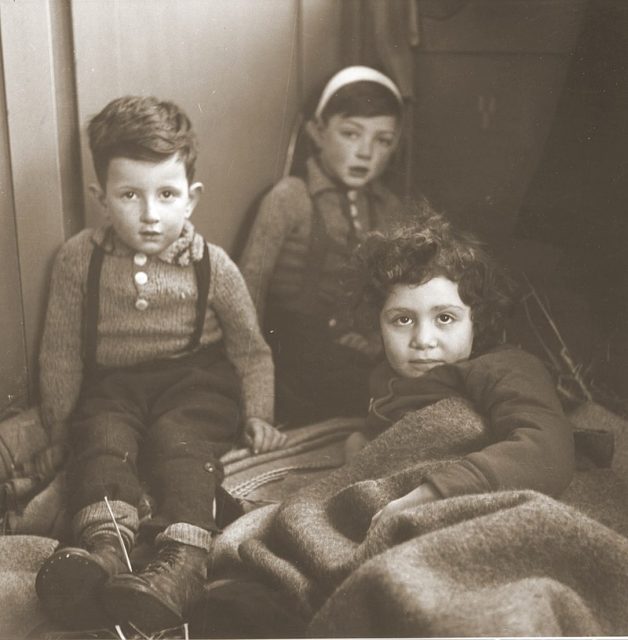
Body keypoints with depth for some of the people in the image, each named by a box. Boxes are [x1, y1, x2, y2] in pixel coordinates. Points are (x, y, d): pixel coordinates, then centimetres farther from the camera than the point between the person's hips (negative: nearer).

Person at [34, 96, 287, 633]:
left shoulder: (212, 264, -2)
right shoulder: (79, 258, -1)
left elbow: (251, 347, 8)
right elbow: (61, 350, 7)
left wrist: (258, 415, 2)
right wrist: (59, 422, 8)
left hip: (194, 377, -1)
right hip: (112, 382, 2)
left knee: (179, 436, -29)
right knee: (104, 436, -27)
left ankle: (182, 566, -47)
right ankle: (101, 549, -49)